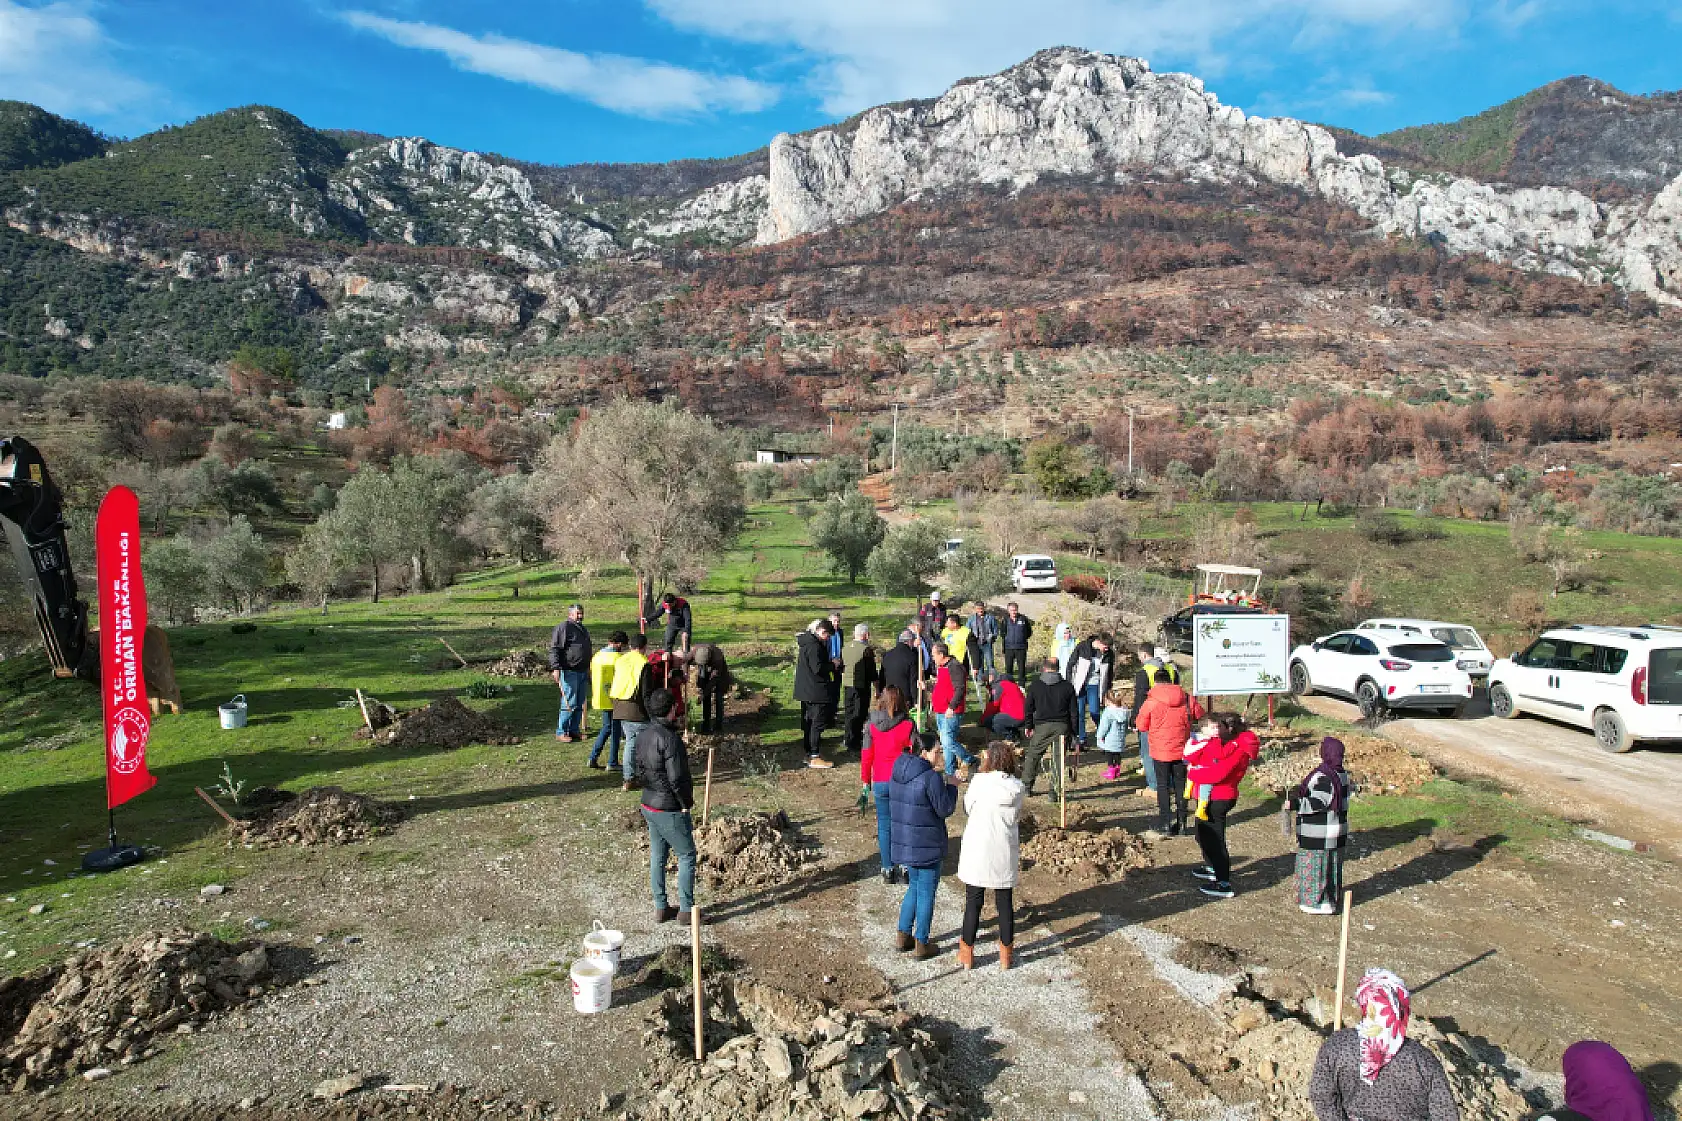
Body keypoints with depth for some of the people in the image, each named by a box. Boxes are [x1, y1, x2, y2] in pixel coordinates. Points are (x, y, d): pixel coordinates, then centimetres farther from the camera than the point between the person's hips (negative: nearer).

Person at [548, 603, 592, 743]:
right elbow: (554, 649, -15)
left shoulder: (582, 629, 18)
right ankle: (561, 732, 3)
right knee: (569, 704, -6)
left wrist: (588, 669, 30)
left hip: (582, 672, 8)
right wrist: (556, 668, -23)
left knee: (579, 704, 11)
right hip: (569, 672, -8)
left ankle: (574, 729, 20)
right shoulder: (564, 627, -10)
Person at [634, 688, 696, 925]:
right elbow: (676, 778, -24)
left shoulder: (644, 735, 3)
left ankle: (660, 908, 25)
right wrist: (686, 803, -11)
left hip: (649, 805, 8)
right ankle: (686, 909, 11)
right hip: (670, 809, -8)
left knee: (657, 857, 16)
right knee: (687, 856, 6)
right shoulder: (670, 739, -24)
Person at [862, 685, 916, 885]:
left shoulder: (872, 725, -4)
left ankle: (887, 869, 14)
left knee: (884, 825, 11)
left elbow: (866, 755, 2)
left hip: (880, 783, 1)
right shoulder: (908, 726, -10)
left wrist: (865, 781, 12)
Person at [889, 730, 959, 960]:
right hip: (927, 846, -7)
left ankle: (903, 936, 28)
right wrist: (951, 786, 1)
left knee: (914, 887, 23)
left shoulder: (897, 774, 4)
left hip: (904, 843, 7)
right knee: (926, 893, 7)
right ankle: (922, 944, 16)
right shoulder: (931, 777, -21)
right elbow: (945, 809, -14)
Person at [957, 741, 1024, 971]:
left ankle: (967, 955, 21)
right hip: (1005, 855, 2)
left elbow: (968, 808, 1)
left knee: (973, 903, 9)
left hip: (977, 853, -2)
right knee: (1004, 903, 14)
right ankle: (1005, 956, 26)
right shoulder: (1018, 788, -4)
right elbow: (1017, 814, 6)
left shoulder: (980, 781, -13)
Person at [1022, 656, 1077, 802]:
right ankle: (1055, 791, 4)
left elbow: (1029, 708, 7)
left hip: (1042, 726, -1)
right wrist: (1073, 731, 13)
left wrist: (1029, 727, 17)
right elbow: (1073, 711, 7)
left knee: (1033, 754, 13)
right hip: (1062, 726, 1)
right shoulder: (1067, 686, 5)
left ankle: (1026, 785, 20)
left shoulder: (1035, 685, 3)